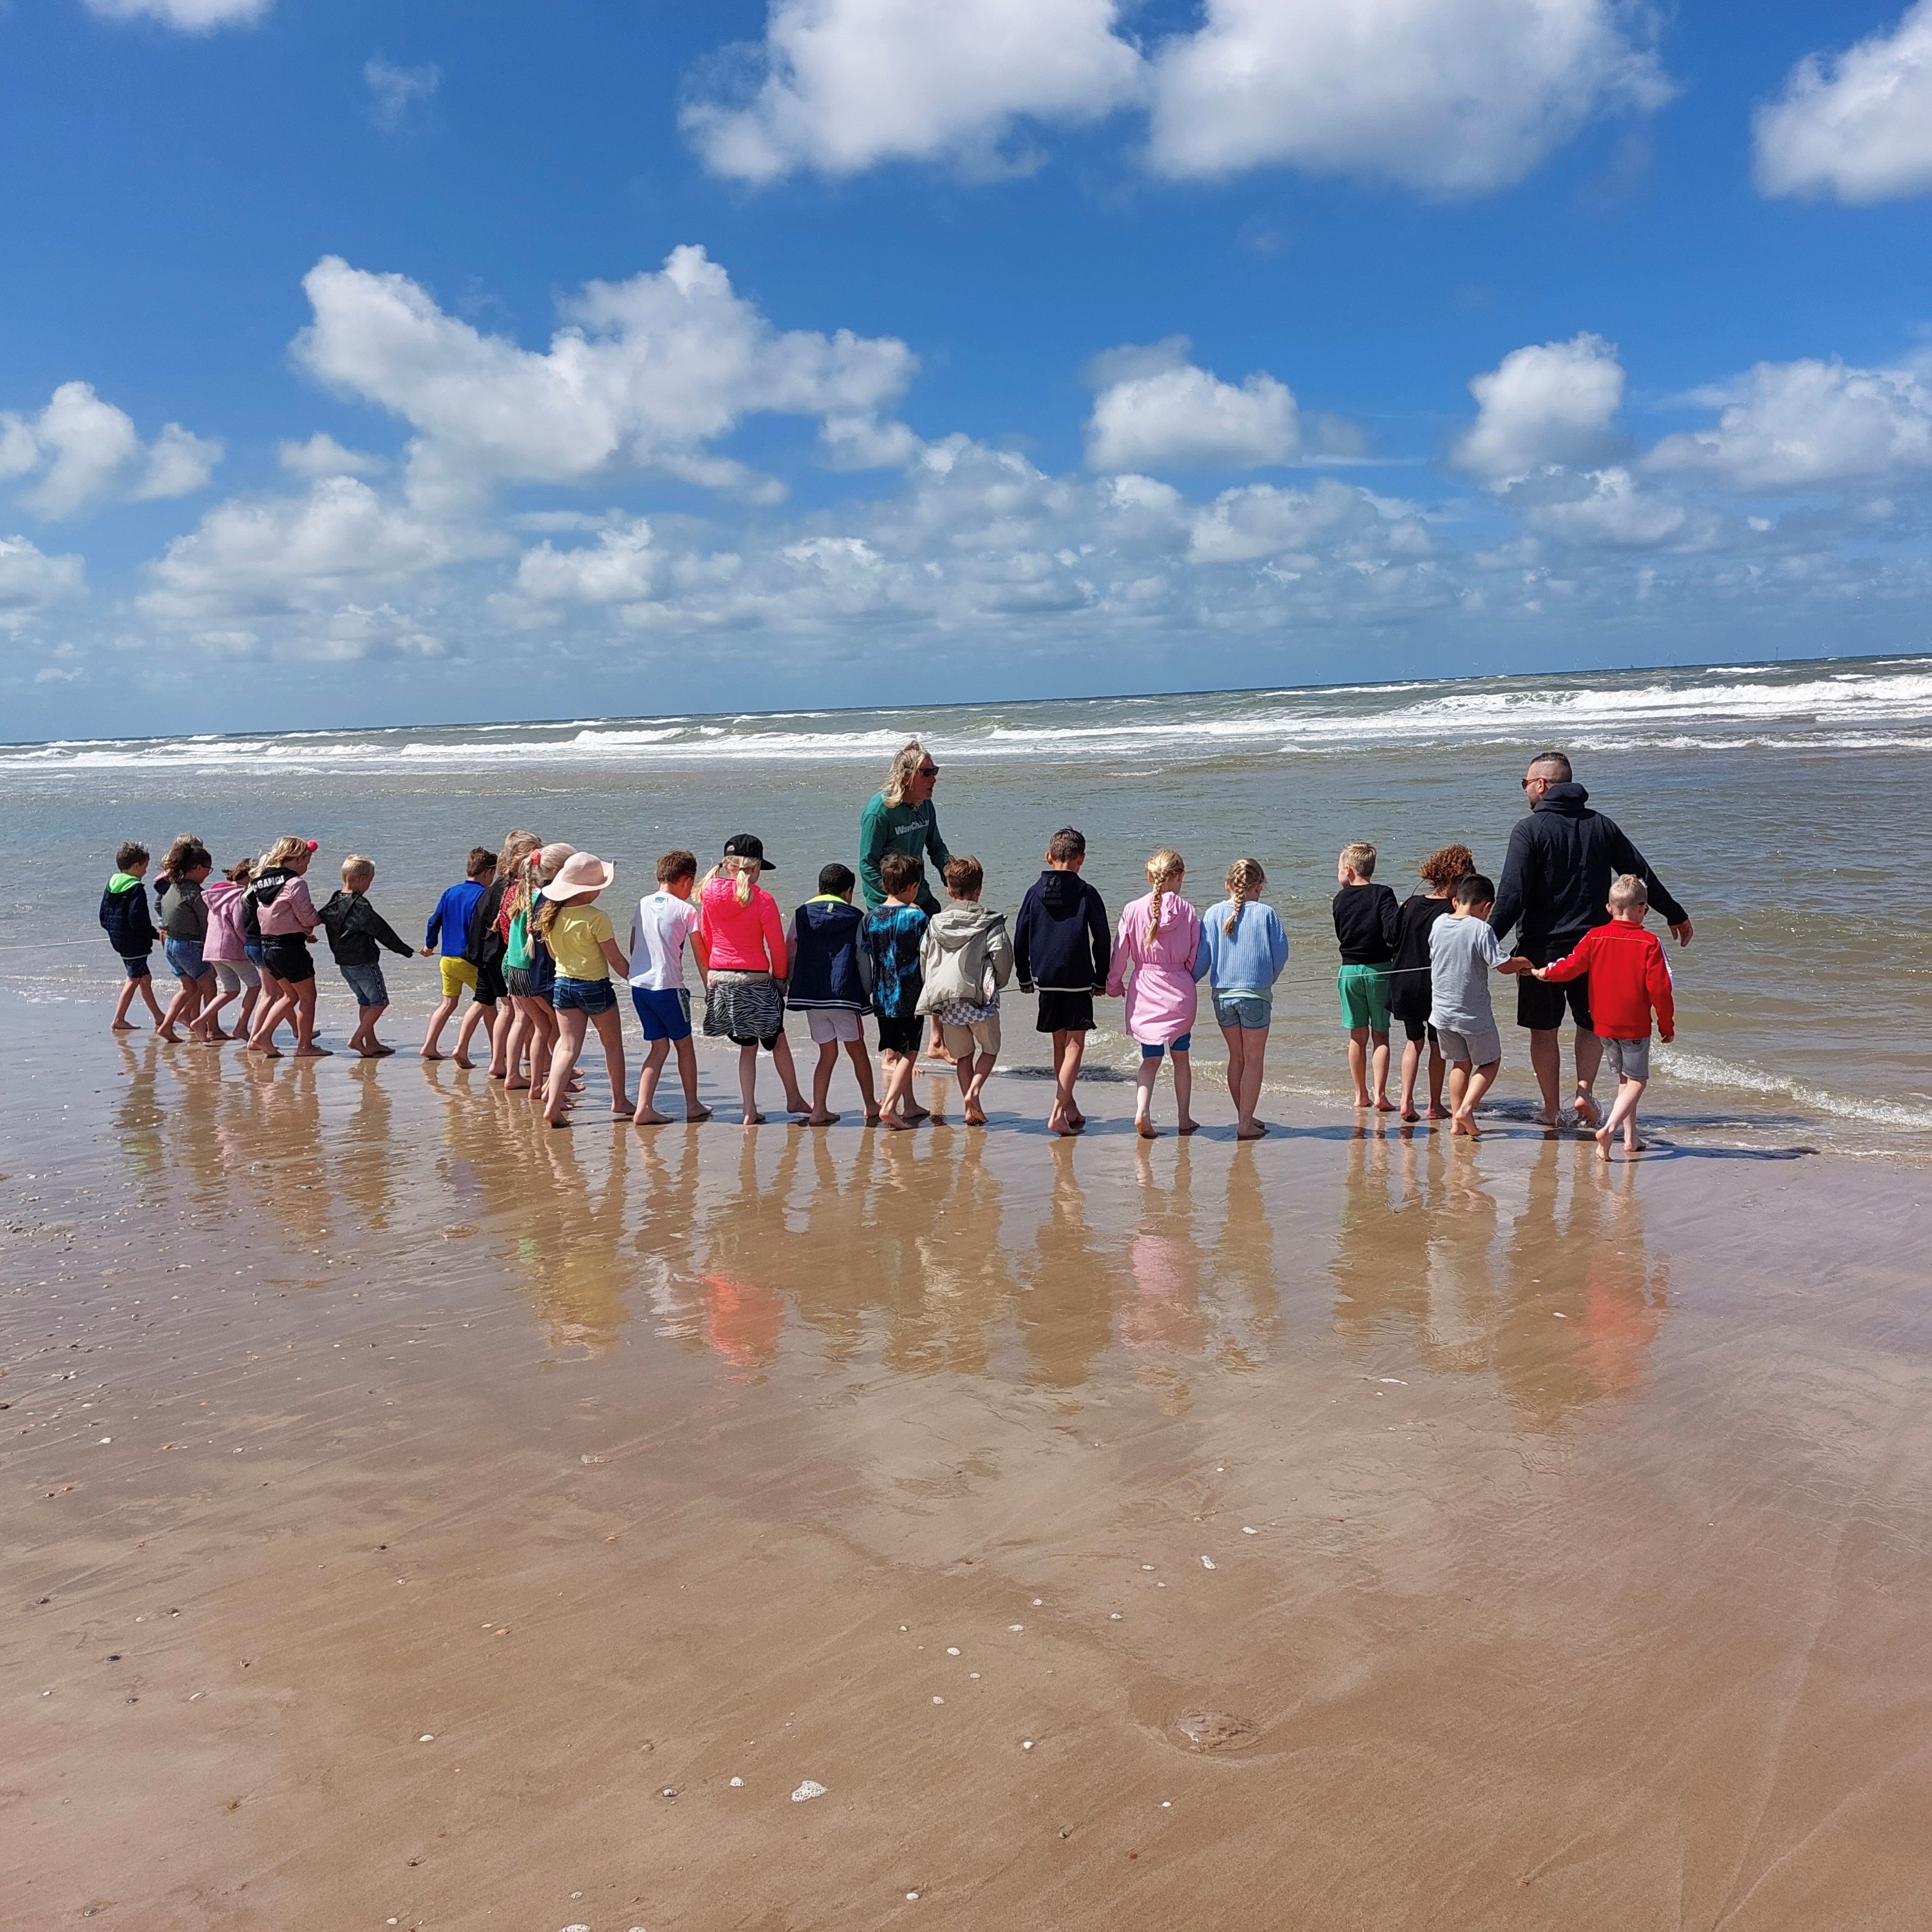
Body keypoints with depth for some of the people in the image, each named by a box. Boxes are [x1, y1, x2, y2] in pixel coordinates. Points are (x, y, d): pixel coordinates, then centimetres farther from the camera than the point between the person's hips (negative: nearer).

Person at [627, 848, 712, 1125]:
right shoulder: (686, 910, -7)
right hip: (668, 986, -5)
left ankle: (644, 1108, 1)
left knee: (658, 1047, 11)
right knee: (684, 1045, 12)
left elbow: (633, 945, 15)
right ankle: (693, 1106, 22)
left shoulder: (643, 904, 9)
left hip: (639, 985, 5)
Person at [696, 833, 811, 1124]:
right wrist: (780, 978, 8)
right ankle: (794, 1099, 29)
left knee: (747, 1046, 15)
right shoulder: (762, 900, -13)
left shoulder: (709, 895, 1)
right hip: (755, 980, -4)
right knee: (778, 1040, 16)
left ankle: (750, 1111, 12)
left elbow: (704, 940, 9)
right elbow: (777, 947, -8)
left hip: (720, 980, 4)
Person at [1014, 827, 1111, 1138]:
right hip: (1078, 981, -4)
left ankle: (1069, 1107, 25)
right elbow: (1103, 940, -2)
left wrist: (1024, 977, 17)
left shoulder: (1035, 892, 3)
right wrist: (1101, 979, 10)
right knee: (1075, 1044, 1)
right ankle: (1058, 1112, -10)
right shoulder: (1087, 894, -5)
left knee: (1060, 1043, 15)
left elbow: (1020, 937, 7)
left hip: (1045, 980, 4)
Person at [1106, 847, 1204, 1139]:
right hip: (1180, 994, 0)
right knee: (1181, 1056, 16)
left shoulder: (1133, 910, -7)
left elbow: (1120, 954, -1)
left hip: (1143, 992, 0)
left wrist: (1114, 987, 14)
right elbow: (1198, 959, -1)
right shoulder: (1188, 913, -7)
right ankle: (1184, 1119, 23)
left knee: (1150, 1058, 11)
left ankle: (1142, 1112, -10)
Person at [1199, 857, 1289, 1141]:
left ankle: (1244, 1118, 24)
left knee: (1236, 1057, 16)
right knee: (1254, 1059, 6)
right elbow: (1281, 953, -3)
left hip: (1222, 994, 3)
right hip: (1256, 994, -3)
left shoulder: (1214, 914, -1)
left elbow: (1203, 956, -3)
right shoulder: (1266, 913, -5)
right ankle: (1246, 1124, 3)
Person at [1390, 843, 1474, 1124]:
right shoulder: (1450, 913, -15)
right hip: (1437, 986, -4)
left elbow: (1394, 941, 7)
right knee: (1437, 1045, 11)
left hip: (1404, 984, 4)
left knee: (1413, 1041, 17)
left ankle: (1406, 1100, 5)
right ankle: (1435, 1106, 18)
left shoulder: (1410, 904, 1)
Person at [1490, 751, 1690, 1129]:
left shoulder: (1529, 830, -10)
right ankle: (1585, 1090, 1)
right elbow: (1642, 874, 12)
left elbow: (1512, 895, -18)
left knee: (1544, 1030, 8)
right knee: (1591, 1023, 19)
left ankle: (1550, 1109, 13)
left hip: (1540, 948, -4)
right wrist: (1675, 914, 24)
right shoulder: (1602, 826, 5)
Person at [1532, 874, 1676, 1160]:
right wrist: (1667, 1025, -2)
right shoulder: (1649, 943, -12)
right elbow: (1660, 988, -12)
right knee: (1637, 1081, 2)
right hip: (1636, 1025, -4)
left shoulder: (1595, 937, -3)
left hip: (1603, 1023, 4)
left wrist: (1542, 973, 22)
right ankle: (1609, 1129, -18)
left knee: (1624, 1078, 19)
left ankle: (1631, 1136, 21)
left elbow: (1571, 967, 2)